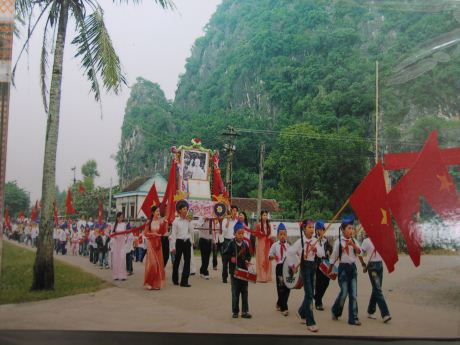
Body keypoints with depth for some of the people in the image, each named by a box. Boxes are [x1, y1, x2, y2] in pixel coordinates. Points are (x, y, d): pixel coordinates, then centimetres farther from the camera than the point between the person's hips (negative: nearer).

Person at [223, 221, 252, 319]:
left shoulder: (245, 244, 3)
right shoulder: (231, 244, -5)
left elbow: (248, 255, 12)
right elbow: (225, 254, -3)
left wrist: (247, 260, -6)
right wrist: (231, 258, -20)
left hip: (244, 271, 3)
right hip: (234, 270, -3)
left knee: (244, 292, 5)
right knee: (235, 292, 6)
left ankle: (245, 311, 12)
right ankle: (235, 312, 16)